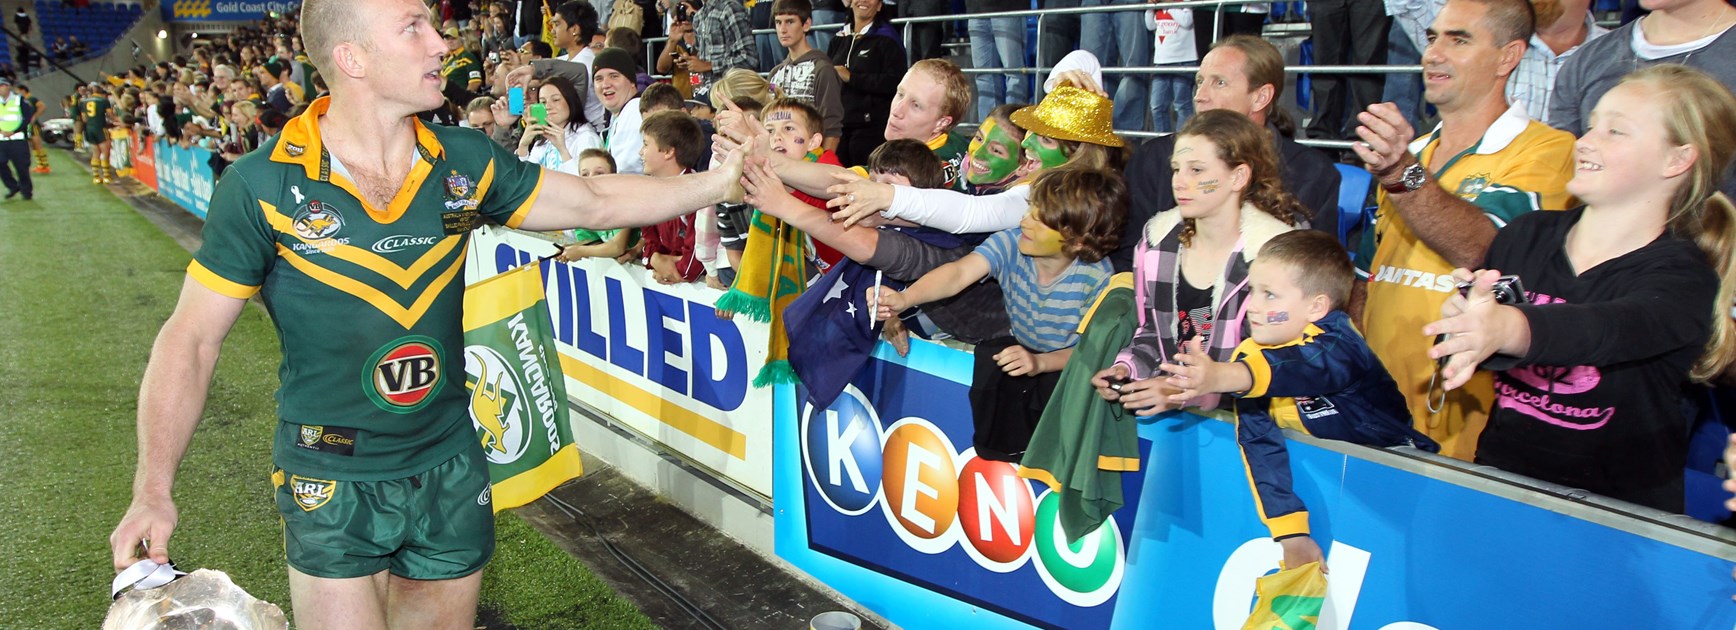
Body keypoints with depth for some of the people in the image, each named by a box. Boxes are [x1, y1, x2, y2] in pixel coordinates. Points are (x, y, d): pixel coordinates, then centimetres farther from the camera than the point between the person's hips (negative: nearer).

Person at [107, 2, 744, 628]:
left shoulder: (464, 163, -3)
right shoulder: (262, 186, -13)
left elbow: (597, 201, 7)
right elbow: (191, 337, -9)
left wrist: (725, 176, 5)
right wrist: (154, 491, -13)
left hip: (451, 474, 4)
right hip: (332, 485, -3)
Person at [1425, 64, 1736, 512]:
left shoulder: (1681, 278, -8)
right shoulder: (1527, 235, 7)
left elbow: (1605, 330, -30)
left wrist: (1506, 328, -50)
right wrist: (1462, 317, -14)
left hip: (1616, 511, -3)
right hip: (1498, 483, 3)